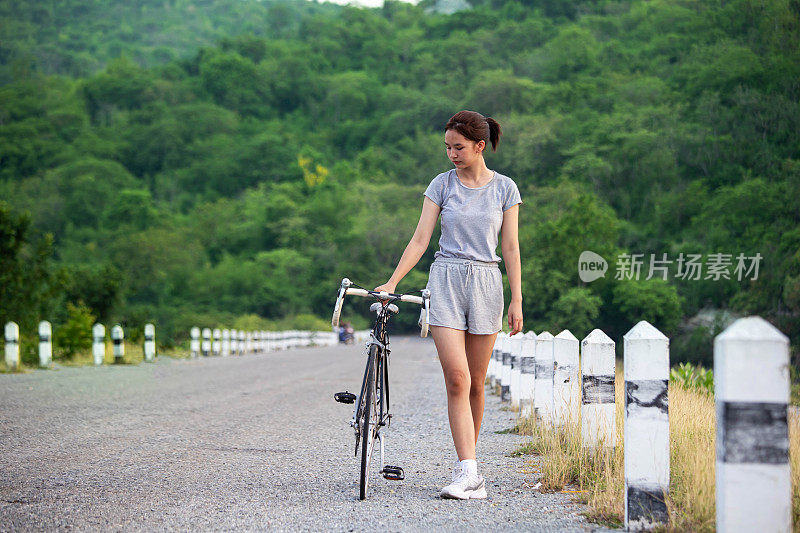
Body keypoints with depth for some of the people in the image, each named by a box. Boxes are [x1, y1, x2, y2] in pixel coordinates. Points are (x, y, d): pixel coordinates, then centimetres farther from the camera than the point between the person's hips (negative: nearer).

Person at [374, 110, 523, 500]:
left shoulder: (504, 188, 5)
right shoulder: (442, 184, 4)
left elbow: (511, 248, 5)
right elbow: (420, 240, 1)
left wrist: (516, 300, 0)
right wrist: (392, 282, -9)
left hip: (486, 282, 1)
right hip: (446, 280, -1)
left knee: (475, 383, 4)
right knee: (457, 379, -13)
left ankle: (467, 465, 18)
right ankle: (468, 472, -17)